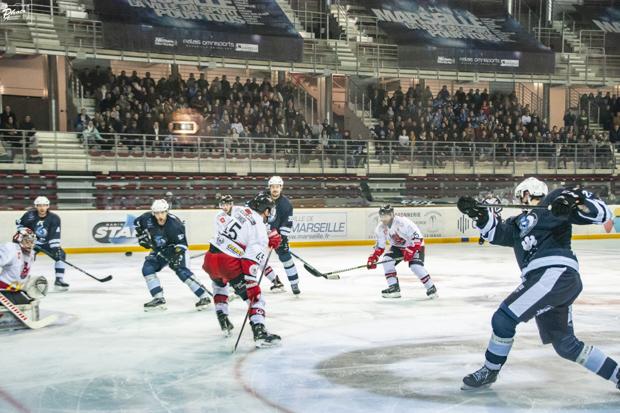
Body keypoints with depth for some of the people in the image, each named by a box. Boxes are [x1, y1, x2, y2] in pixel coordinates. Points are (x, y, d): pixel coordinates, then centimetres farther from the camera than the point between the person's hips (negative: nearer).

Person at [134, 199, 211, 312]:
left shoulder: (174, 224, -31)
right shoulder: (148, 218, -18)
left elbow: (181, 244, -26)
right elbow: (137, 222, 6)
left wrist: (177, 257, -39)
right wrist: (141, 235, -2)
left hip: (176, 248, -6)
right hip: (159, 250, 6)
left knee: (181, 271, -24)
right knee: (147, 268, -10)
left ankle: (204, 297, -21)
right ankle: (159, 299, -4)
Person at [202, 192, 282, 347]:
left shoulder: (240, 211, 13)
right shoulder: (259, 227, -7)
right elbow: (252, 259, -17)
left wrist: (269, 239, 23)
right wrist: (251, 284, -18)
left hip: (210, 258, 8)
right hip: (229, 264, -7)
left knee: (219, 283, 37)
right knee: (254, 295, 1)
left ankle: (223, 320, 36)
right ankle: (259, 332, -13)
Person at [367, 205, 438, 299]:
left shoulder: (403, 222, -32)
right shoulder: (381, 228, -10)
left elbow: (418, 237, -32)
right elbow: (380, 246, 1)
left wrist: (410, 251, -37)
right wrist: (373, 258, -10)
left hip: (415, 246, -6)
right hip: (397, 246, 6)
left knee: (415, 266, -25)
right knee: (387, 260, -15)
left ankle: (431, 288, -9)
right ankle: (394, 288, -9)